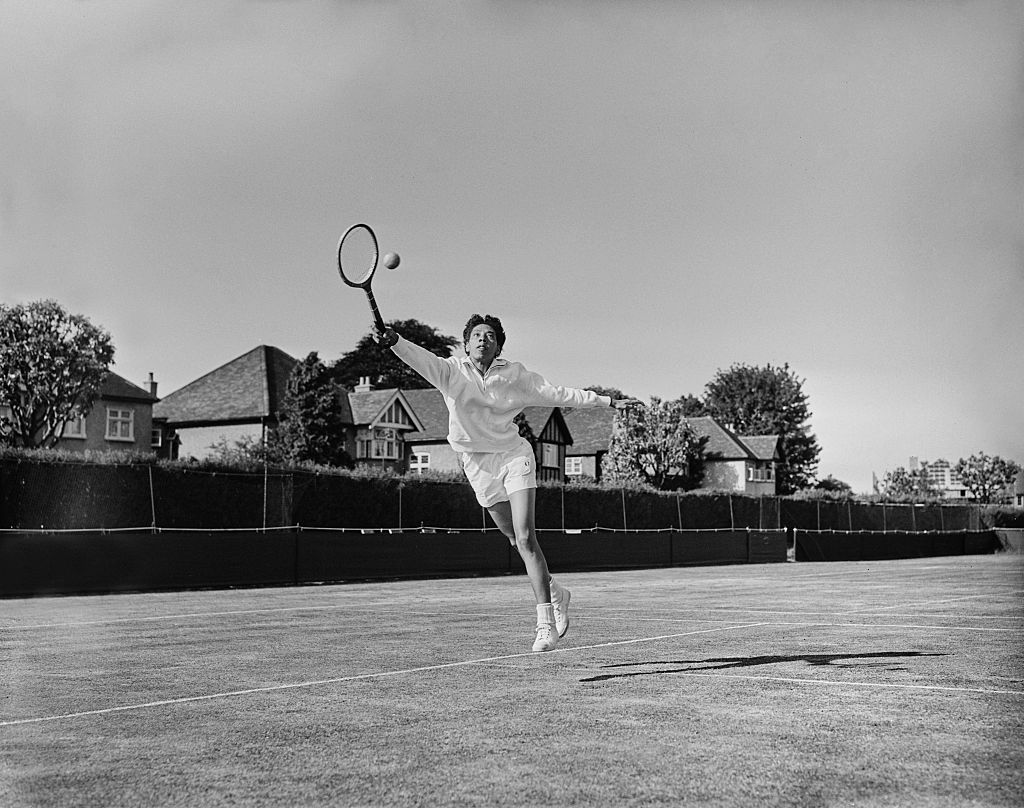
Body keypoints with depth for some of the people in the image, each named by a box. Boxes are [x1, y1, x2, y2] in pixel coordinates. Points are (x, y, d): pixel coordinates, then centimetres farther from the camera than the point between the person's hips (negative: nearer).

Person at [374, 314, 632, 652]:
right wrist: (394, 342, -39)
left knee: (525, 538, -13)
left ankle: (545, 623, -12)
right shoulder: (452, 371, -2)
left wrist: (601, 400, 6)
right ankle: (555, 593, 33)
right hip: (477, 464, 1)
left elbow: (556, 394, 7)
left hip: (514, 456, -1)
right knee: (516, 539, 8)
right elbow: (422, 359, -19)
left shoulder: (515, 374, 1)